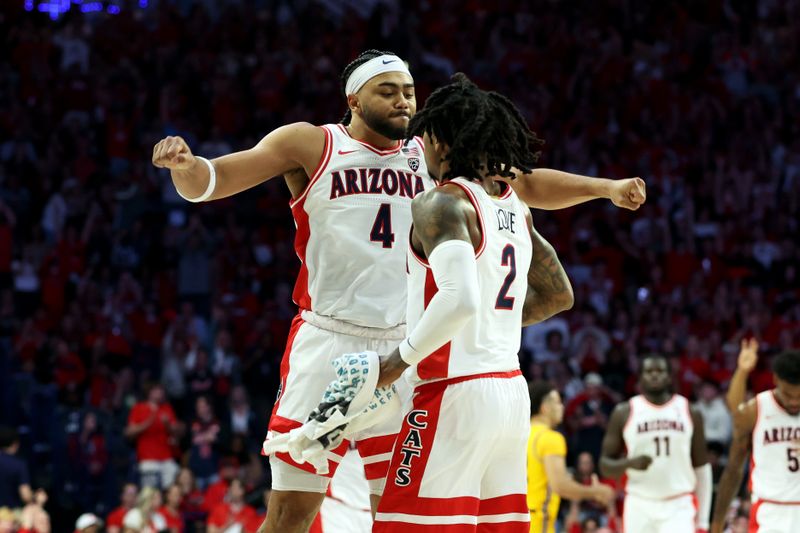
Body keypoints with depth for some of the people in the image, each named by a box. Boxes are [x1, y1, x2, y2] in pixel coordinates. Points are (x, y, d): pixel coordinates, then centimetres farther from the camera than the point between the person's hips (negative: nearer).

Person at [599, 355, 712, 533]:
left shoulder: (690, 413, 5)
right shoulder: (624, 413, 2)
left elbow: (701, 468, 10)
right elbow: (605, 465, 5)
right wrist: (630, 463, -18)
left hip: (679, 507, 0)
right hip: (639, 505, 0)